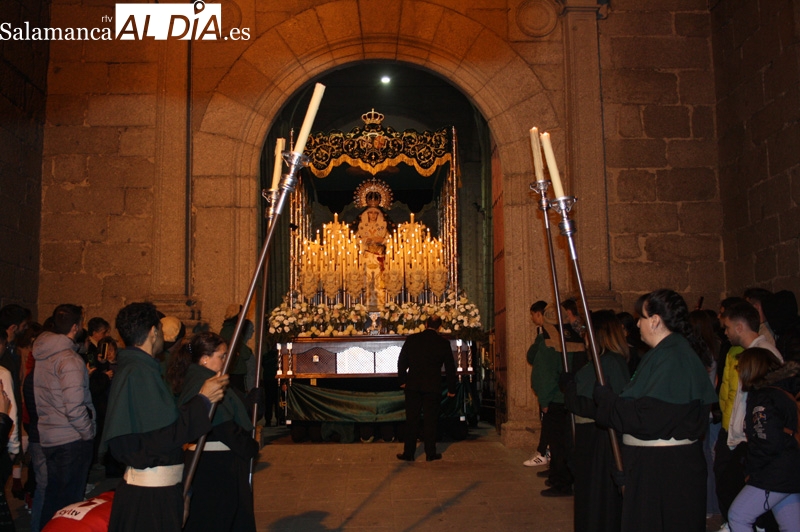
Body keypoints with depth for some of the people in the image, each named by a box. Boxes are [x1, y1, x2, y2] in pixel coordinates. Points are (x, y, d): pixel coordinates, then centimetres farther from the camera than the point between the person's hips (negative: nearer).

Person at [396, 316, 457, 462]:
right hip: (433, 387, -1)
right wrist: (451, 388, 10)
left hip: (413, 385, 1)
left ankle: (408, 453, 9)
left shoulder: (411, 339, 1)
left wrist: (402, 380, 14)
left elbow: (402, 361, 4)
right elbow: (450, 367, 2)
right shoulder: (443, 343, -1)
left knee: (411, 420, 6)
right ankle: (430, 453, 10)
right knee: (430, 420, 6)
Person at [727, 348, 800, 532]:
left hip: (773, 476, -9)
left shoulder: (763, 398, -17)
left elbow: (768, 443, -20)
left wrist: (752, 469, -9)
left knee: (737, 516, 1)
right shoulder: (783, 392, 9)